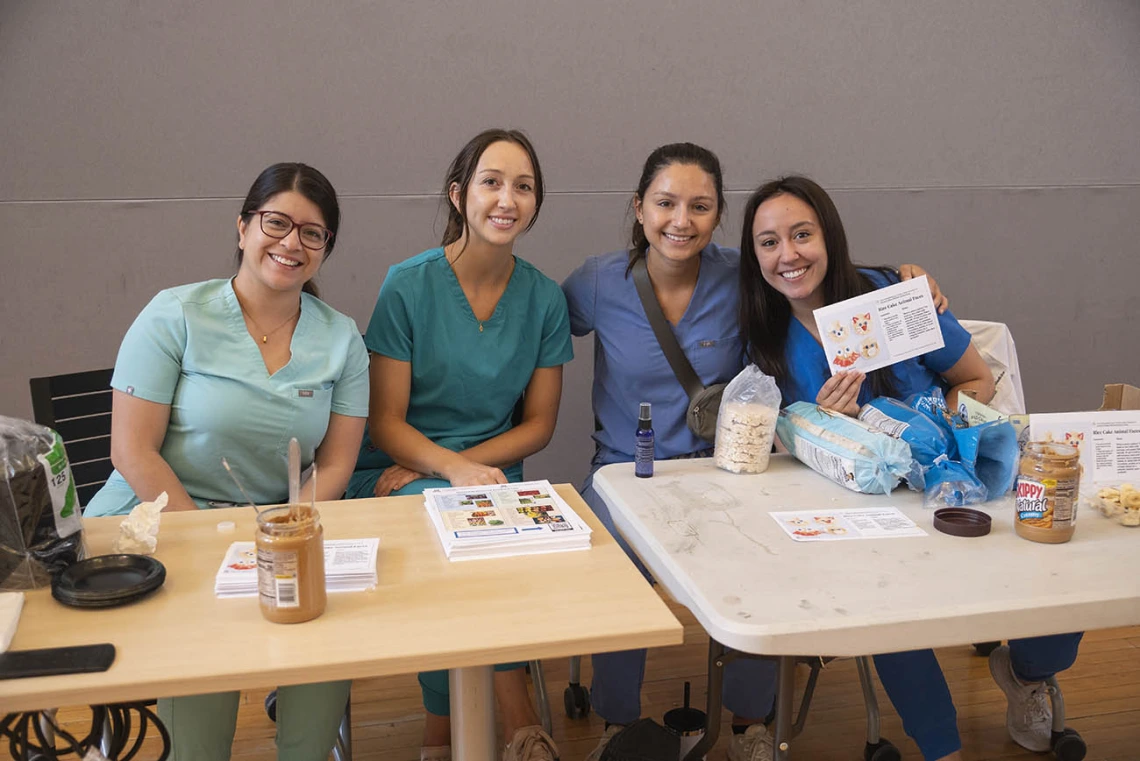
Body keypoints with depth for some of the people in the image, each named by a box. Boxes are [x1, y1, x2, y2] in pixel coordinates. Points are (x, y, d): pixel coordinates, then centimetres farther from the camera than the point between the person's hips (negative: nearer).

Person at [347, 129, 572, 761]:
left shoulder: (544, 299, 4)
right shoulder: (409, 286, -5)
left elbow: (538, 424, 6)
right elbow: (385, 424, -5)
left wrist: (458, 465, -9)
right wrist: (456, 469, -24)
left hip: (491, 475, 2)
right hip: (398, 476, -2)